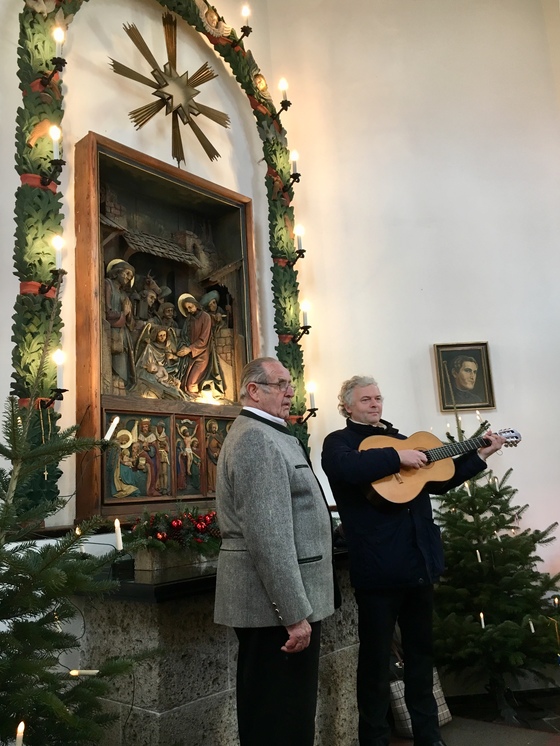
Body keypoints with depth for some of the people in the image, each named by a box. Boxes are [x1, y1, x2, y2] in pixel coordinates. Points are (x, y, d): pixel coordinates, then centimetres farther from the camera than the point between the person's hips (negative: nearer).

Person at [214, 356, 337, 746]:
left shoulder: (262, 434, 17)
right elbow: (268, 536, -25)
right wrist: (296, 614, -23)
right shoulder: (257, 438, -18)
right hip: (277, 603, -10)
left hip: (273, 599, 10)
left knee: (267, 712, 20)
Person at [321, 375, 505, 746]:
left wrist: (480, 456, 15)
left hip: (421, 562, 7)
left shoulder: (400, 438, 17)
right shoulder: (339, 441, -4)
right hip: (378, 567, -7)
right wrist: (397, 457, -24)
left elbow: (439, 480, 21)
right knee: (376, 657, 5)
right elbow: (344, 468, -29)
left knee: (421, 651, 18)